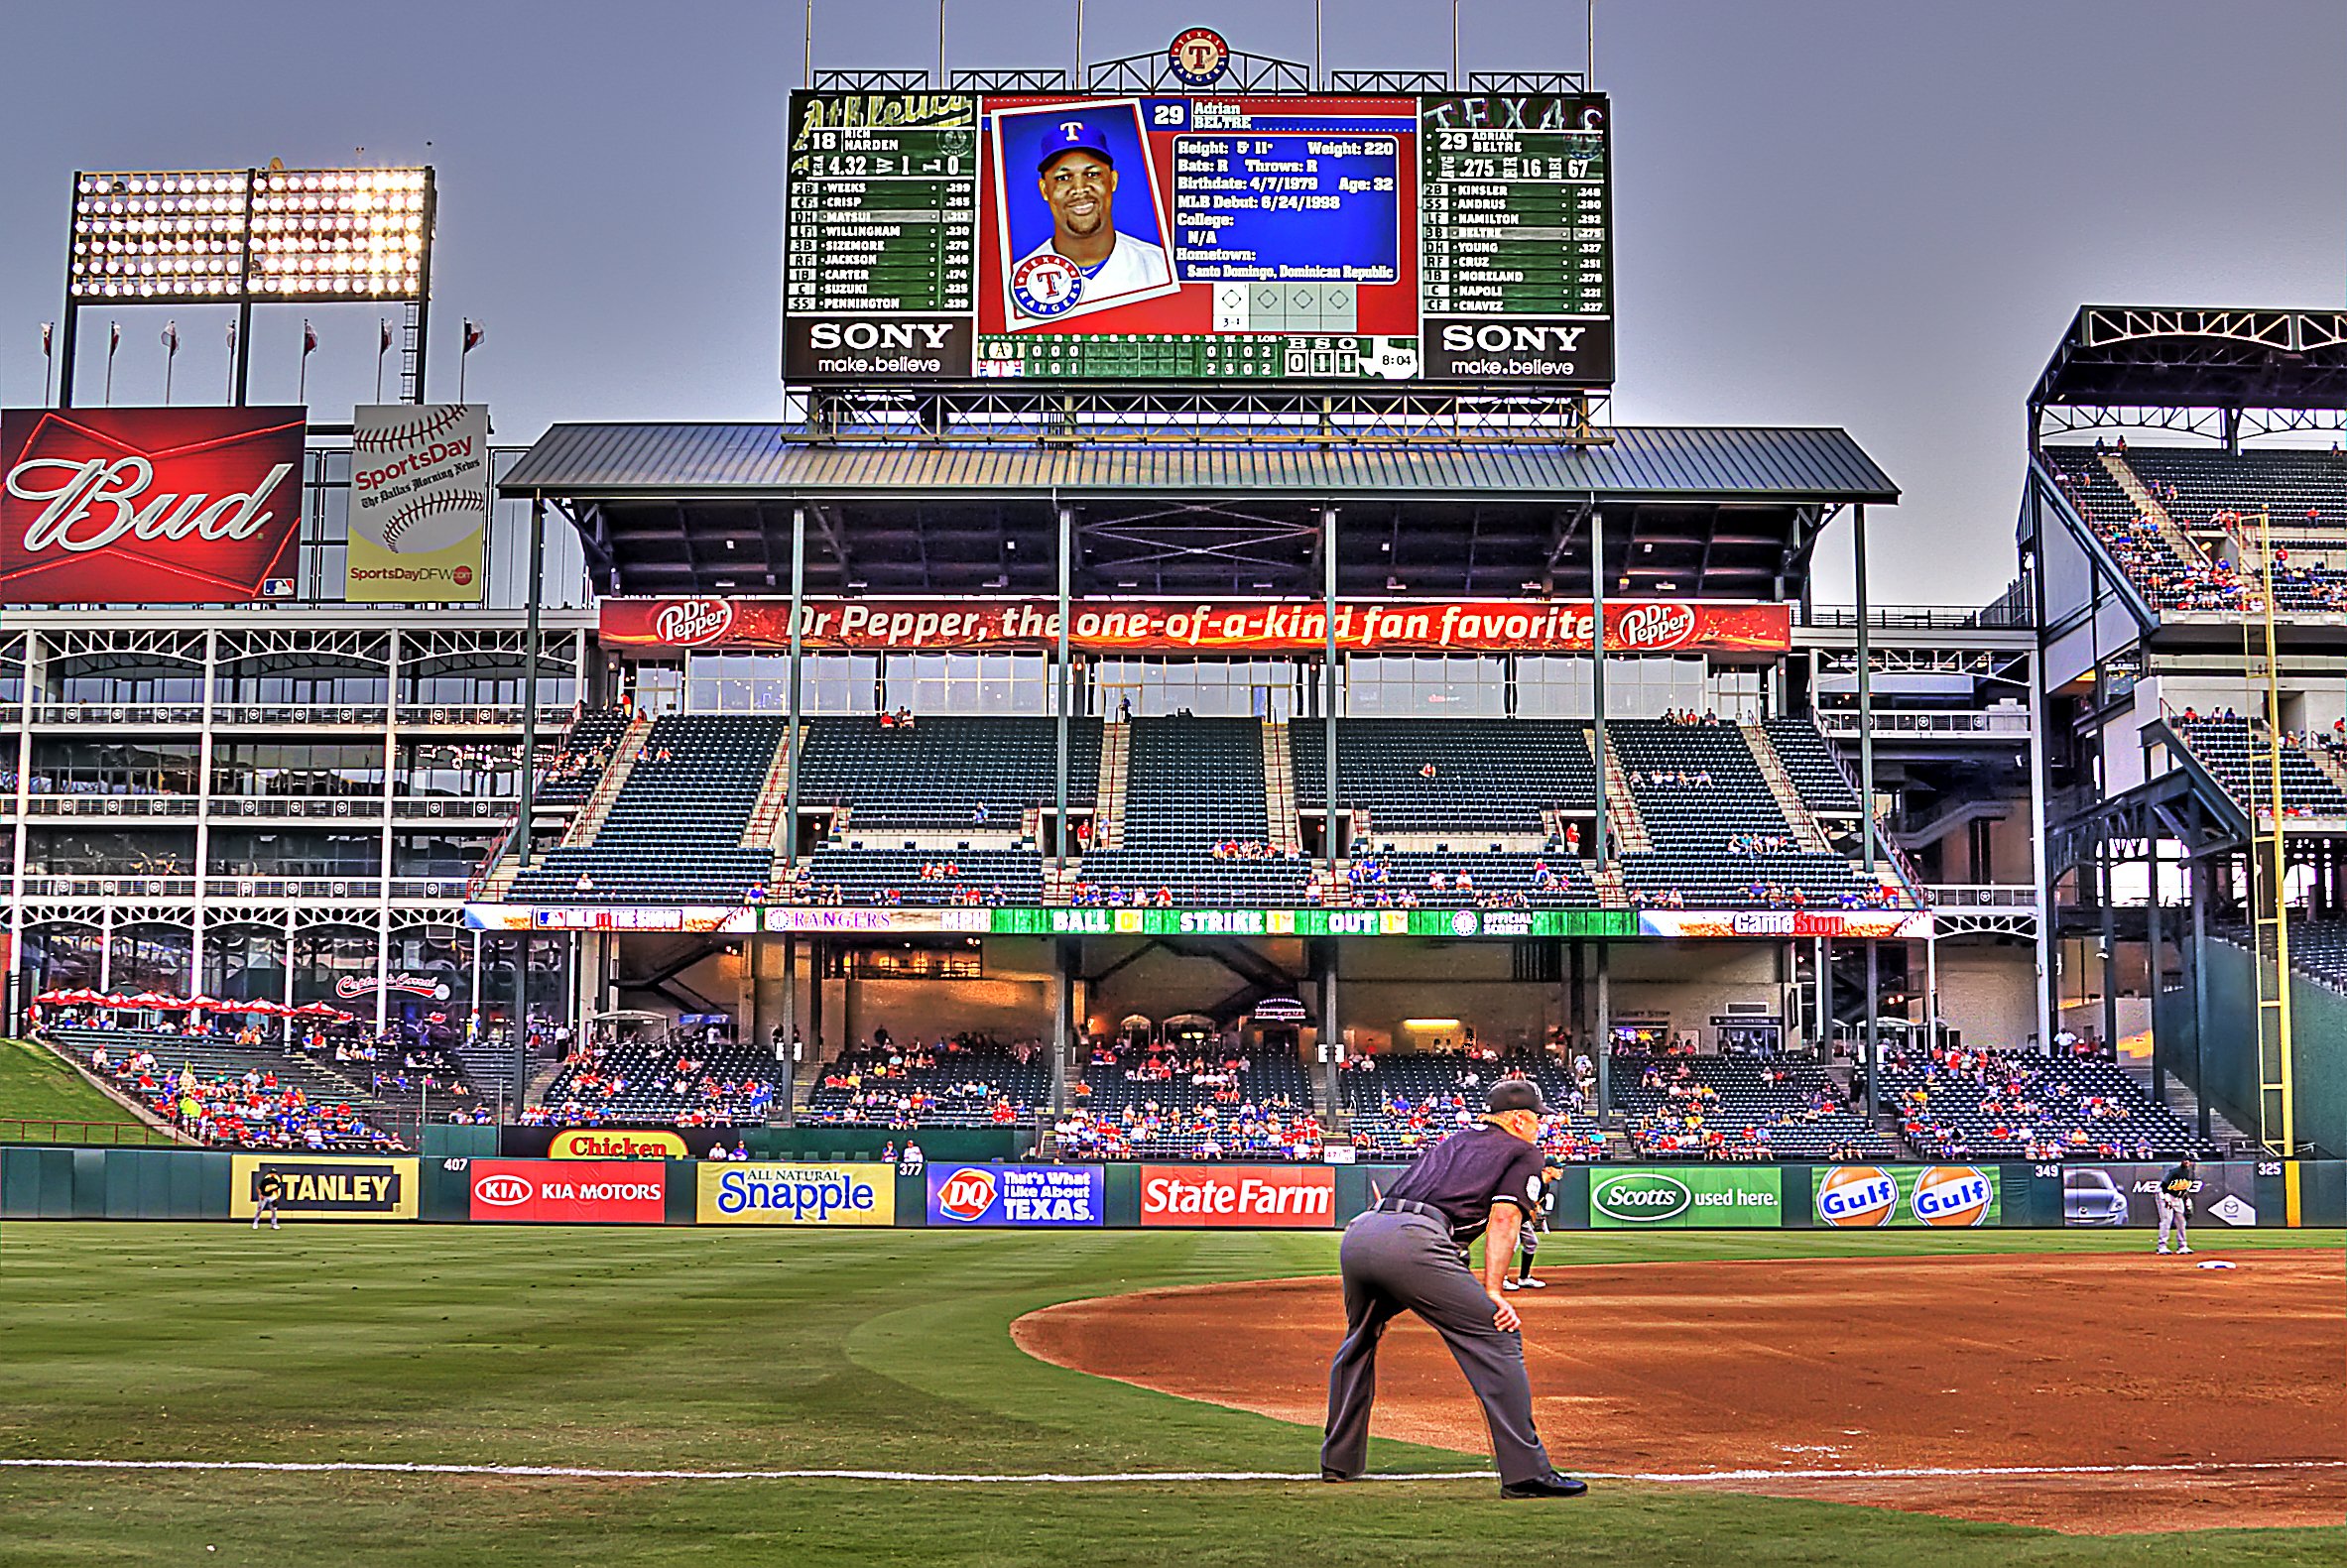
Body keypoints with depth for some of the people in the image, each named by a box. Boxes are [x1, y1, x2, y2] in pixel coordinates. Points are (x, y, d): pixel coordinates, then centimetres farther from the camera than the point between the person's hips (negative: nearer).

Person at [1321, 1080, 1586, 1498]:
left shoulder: (1453, 1140, 35)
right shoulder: (1524, 1152, 18)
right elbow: (1503, 1217, 2)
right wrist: (1492, 1293, -4)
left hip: (1357, 1233, 7)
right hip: (1412, 1240, -7)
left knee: (1360, 1340, 30)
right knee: (1498, 1336, -2)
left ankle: (1339, 1460, 35)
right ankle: (1526, 1472, -9)